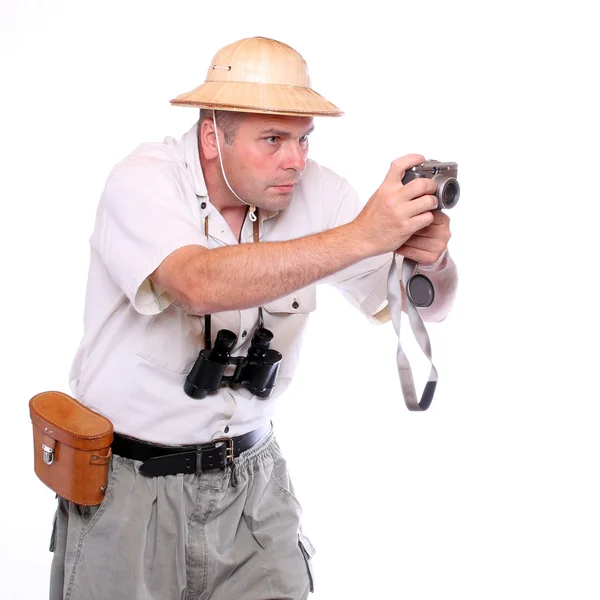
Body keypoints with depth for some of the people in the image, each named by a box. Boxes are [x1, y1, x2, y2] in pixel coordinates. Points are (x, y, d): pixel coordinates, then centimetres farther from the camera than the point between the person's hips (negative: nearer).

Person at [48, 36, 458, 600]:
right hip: (131, 484, -3)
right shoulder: (142, 182, -16)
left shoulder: (315, 192, -5)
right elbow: (201, 284, -37)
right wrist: (362, 235, -39)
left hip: (252, 474, 4)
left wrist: (431, 257, -26)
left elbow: (422, 307, -2)